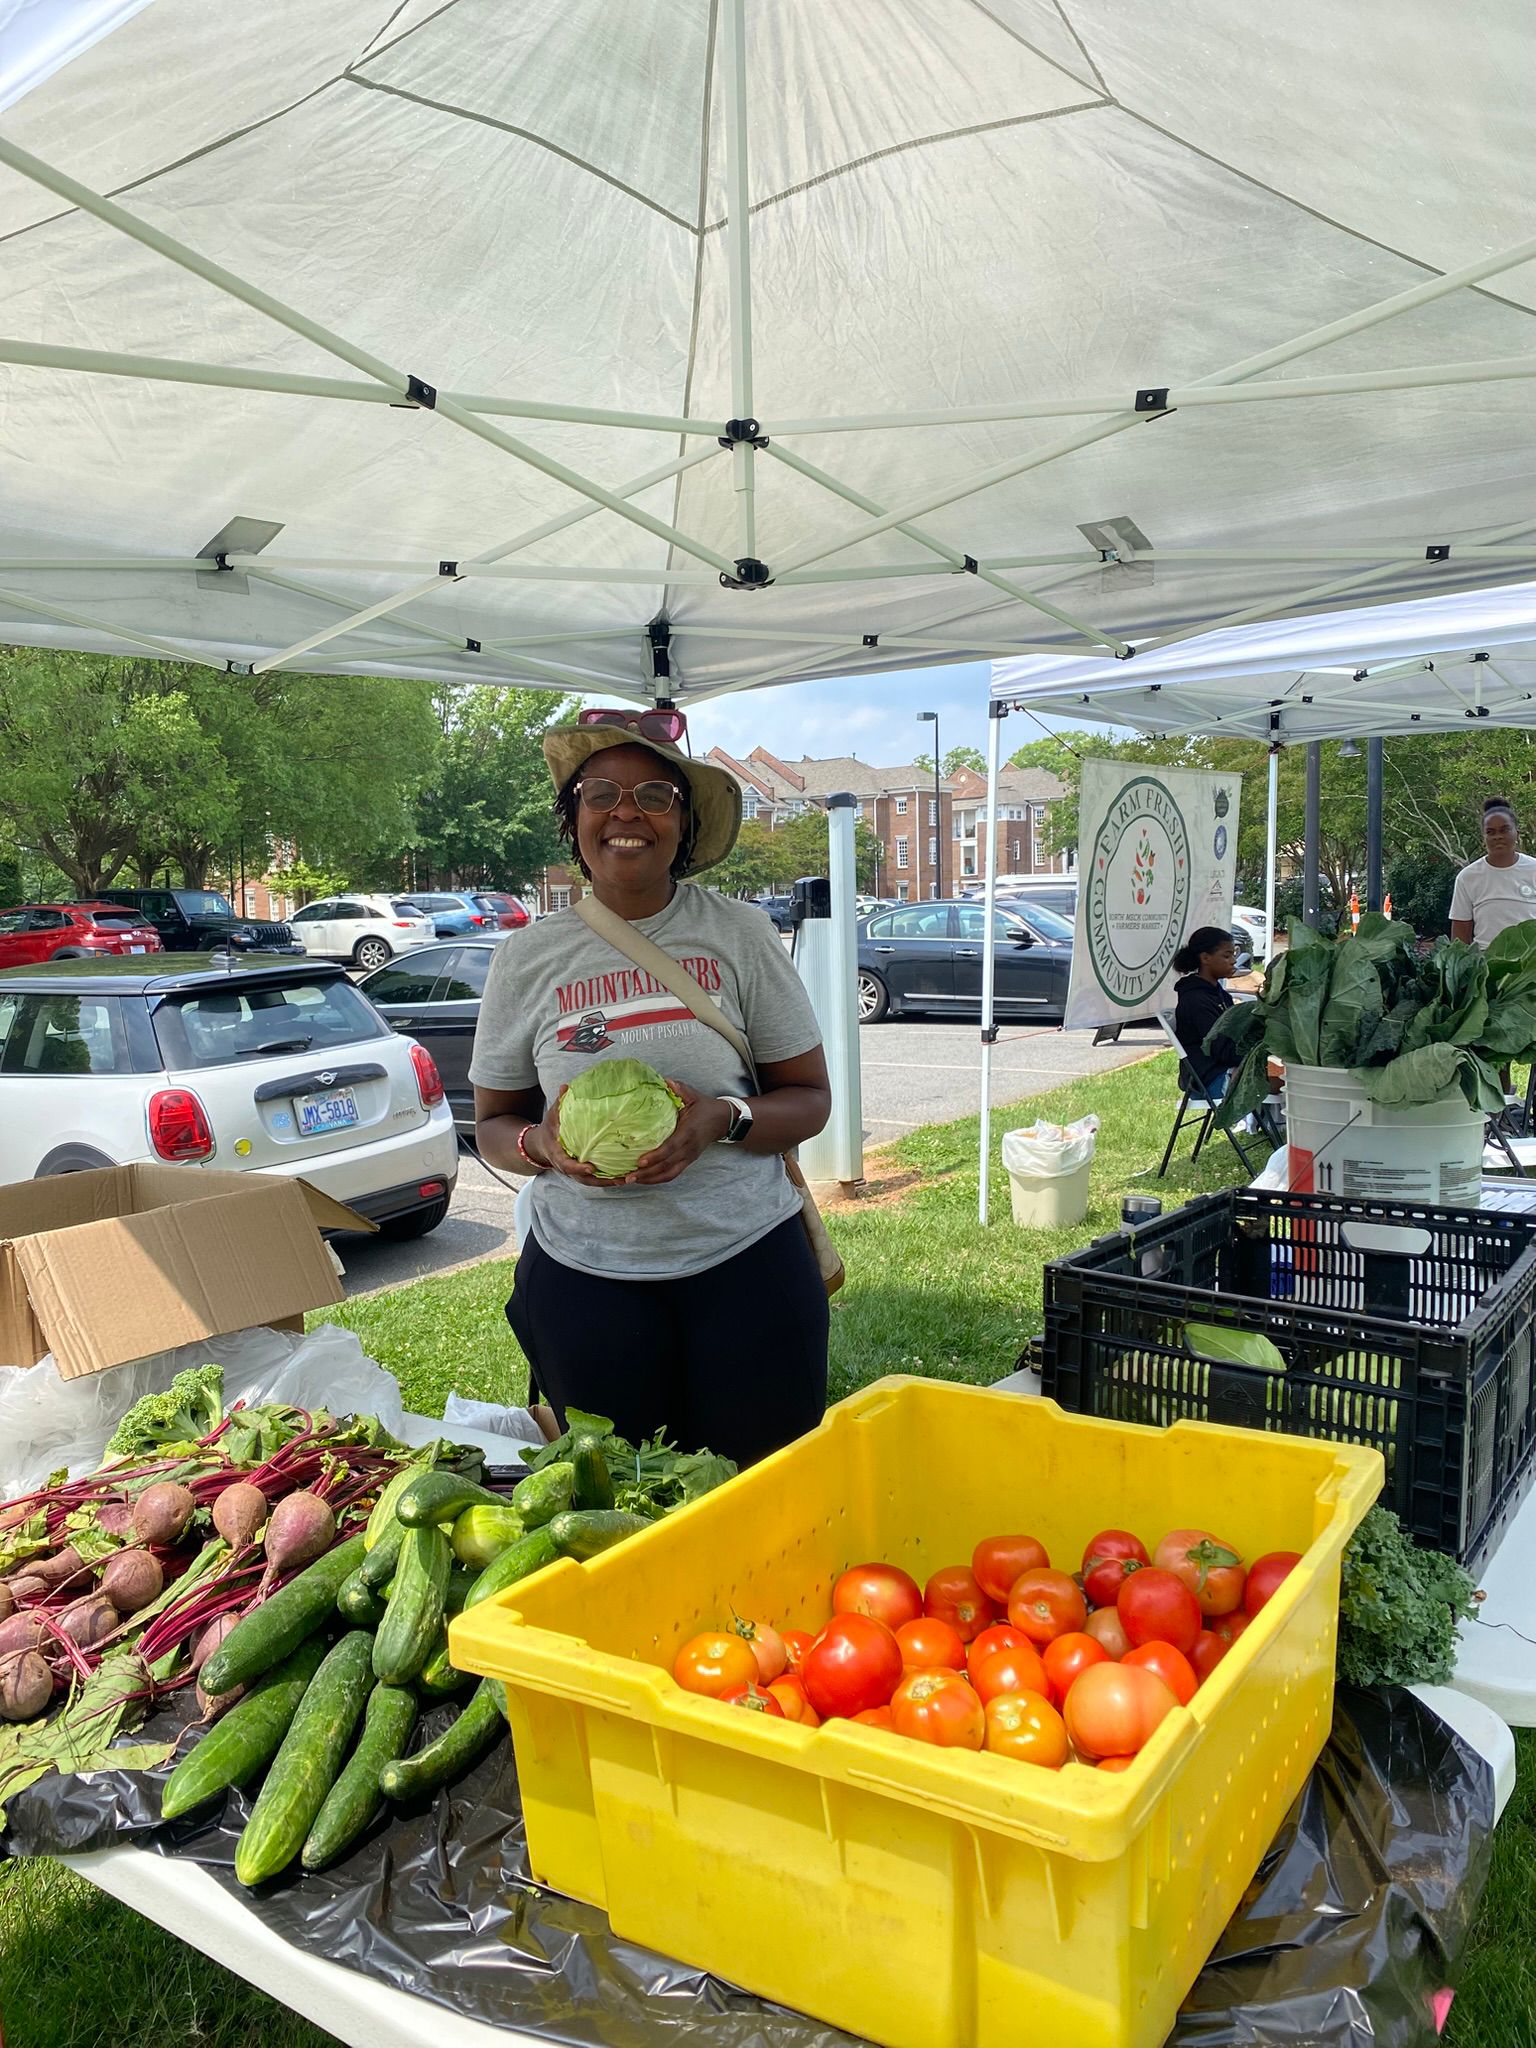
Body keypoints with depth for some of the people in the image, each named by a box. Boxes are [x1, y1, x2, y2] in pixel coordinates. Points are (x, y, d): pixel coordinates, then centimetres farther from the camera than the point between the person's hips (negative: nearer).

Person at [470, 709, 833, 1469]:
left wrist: (726, 1119, -18)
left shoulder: (739, 934, -1)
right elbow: (493, 1123, 10)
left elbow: (809, 1098, 2)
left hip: (746, 1259, 0)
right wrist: (540, 1145, -13)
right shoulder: (527, 957, 2)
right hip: (585, 1270, 1)